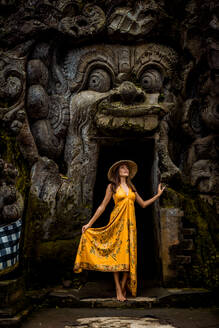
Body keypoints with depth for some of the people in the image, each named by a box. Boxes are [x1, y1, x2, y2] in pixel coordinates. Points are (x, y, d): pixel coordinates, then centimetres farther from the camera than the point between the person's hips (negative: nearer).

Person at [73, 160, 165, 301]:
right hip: (117, 221, -4)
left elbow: (143, 204, 19)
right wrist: (89, 224, -1)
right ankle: (119, 290, 1)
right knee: (116, 254, -5)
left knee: (129, 255, -1)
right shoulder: (112, 186, 4)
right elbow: (102, 207, 3)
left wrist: (158, 195, 15)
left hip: (130, 223, 4)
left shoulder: (131, 187, 15)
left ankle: (124, 286, 9)